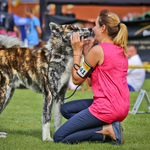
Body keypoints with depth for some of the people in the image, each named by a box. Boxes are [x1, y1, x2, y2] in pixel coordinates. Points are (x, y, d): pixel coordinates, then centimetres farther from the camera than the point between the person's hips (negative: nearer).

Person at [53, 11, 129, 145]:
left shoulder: (98, 50, -13)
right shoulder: (121, 50, 13)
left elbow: (77, 79, -4)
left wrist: (77, 51, 3)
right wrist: (86, 53, 14)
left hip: (106, 108, -9)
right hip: (122, 108, 9)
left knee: (59, 137, -5)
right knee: (66, 109, 22)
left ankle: (107, 131, -12)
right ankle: (110, 126, 5)